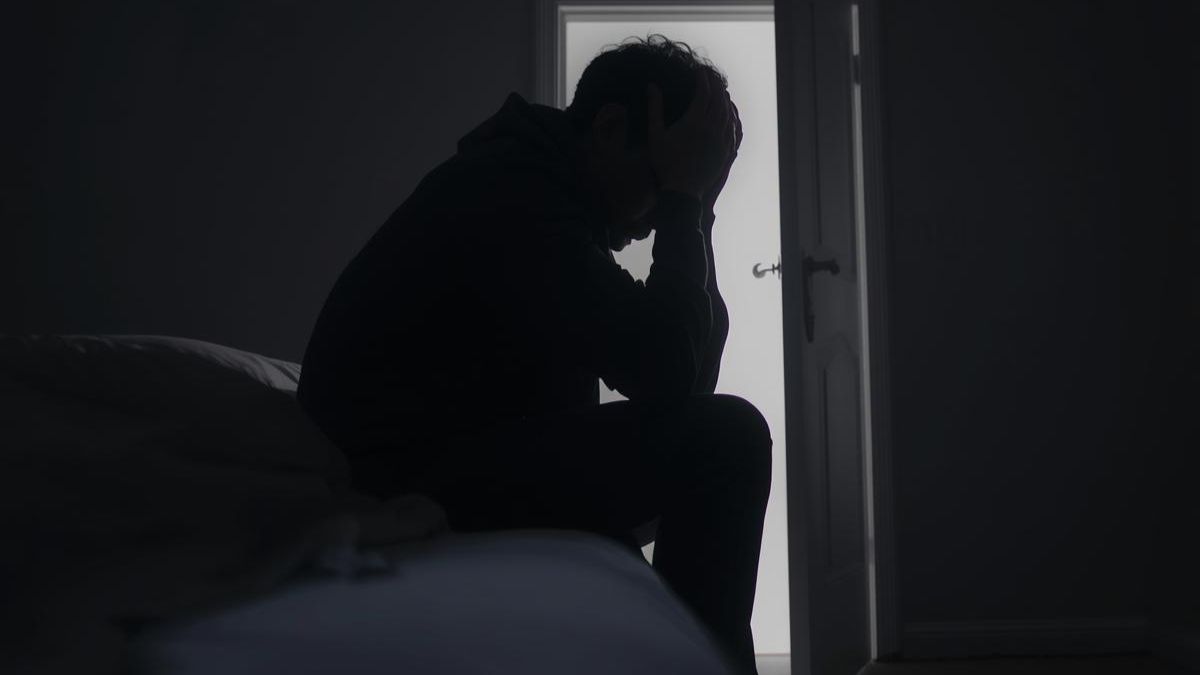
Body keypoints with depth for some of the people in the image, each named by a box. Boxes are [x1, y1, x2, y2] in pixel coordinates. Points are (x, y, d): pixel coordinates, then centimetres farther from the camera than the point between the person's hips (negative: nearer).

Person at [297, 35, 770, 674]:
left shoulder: (535, 181, 13)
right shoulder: (510, 192, -17)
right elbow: (665, 373, -24)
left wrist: (687, 208, 0)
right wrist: (682, 205, -14)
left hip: (444, 461, 11)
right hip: (410, 474, -11)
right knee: (724, 439, -18)